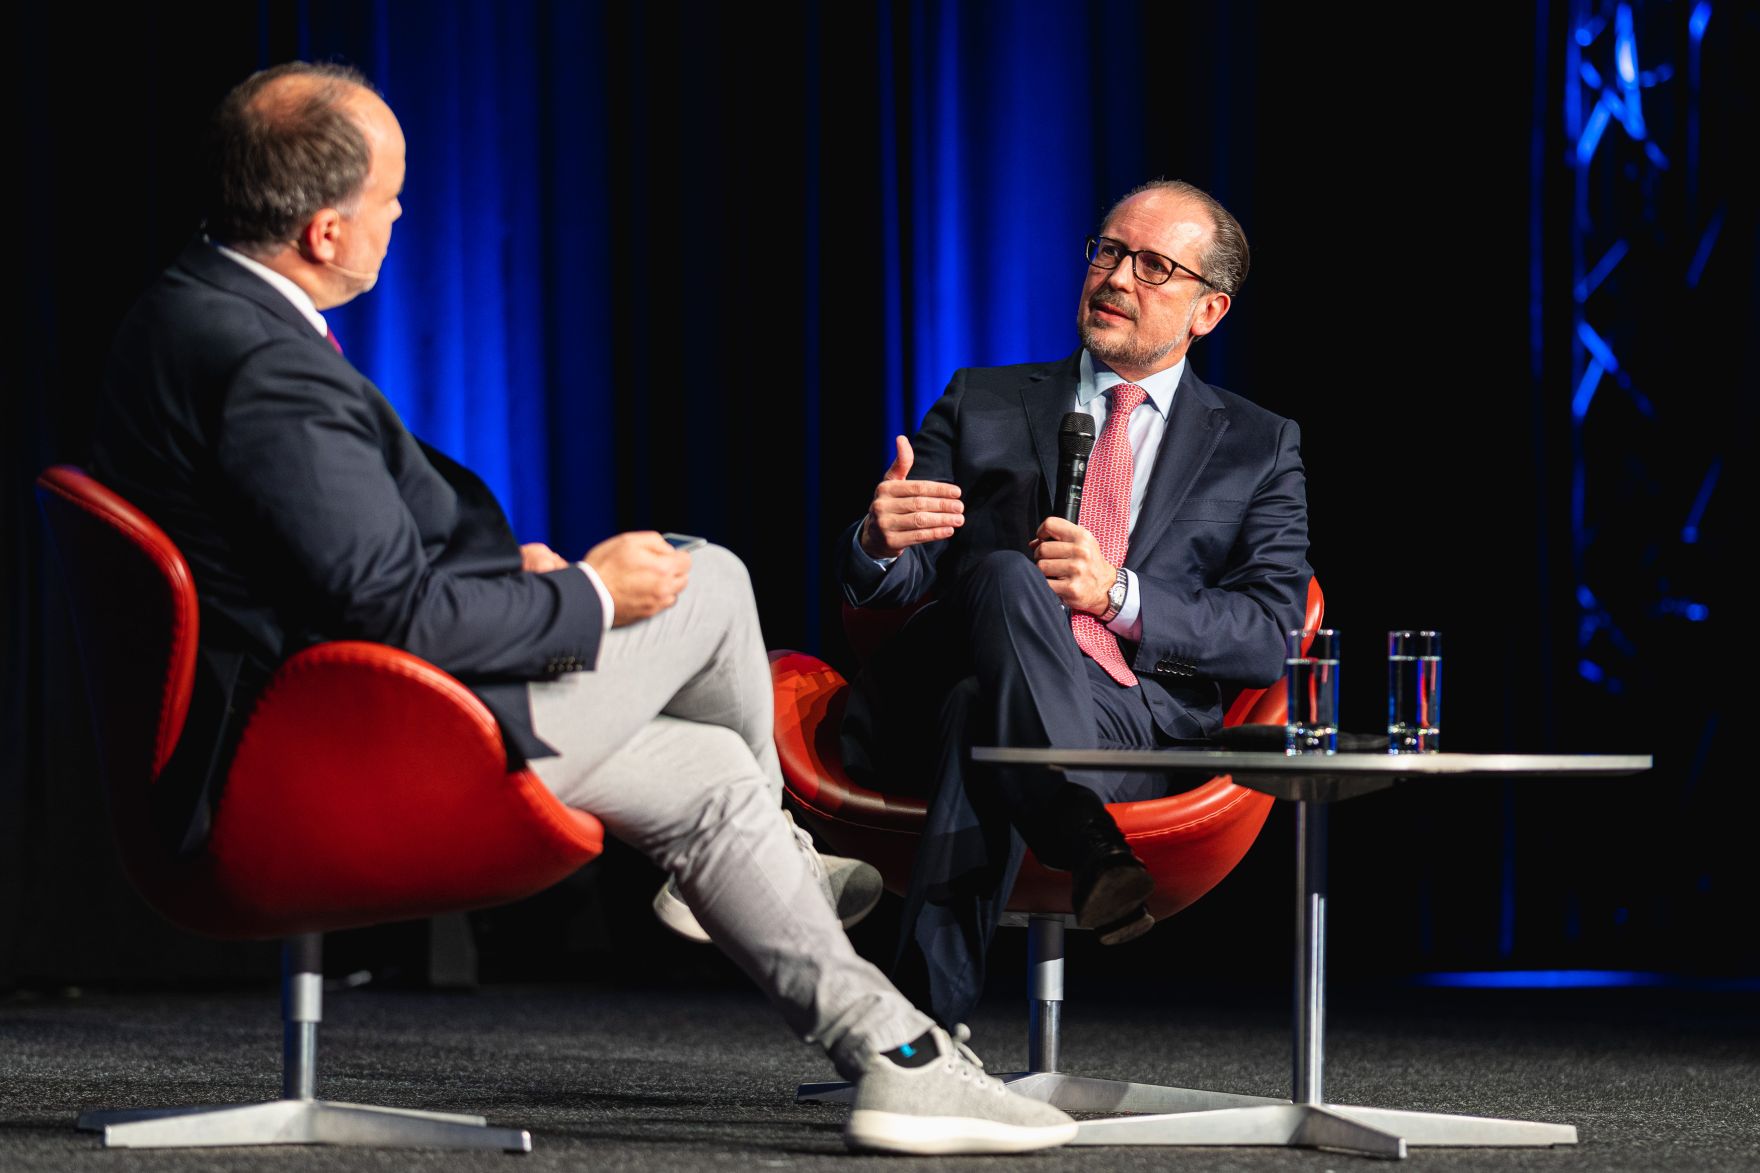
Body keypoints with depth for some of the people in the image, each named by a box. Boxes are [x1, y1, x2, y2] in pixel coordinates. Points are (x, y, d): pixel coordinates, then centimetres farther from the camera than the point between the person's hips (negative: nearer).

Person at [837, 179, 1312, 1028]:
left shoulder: (1259, 448, 19)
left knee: (981, 713, -37)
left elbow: (1271, 637, 5)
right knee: (1004, 579, -35)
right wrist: (881, 539, -13)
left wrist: (1119, 597, -12)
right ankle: (1089, 849, -55)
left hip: (1135, 716, -1)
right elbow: (878, 586, 15)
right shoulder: (983, 403, 23)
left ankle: (925, 1020, -50)